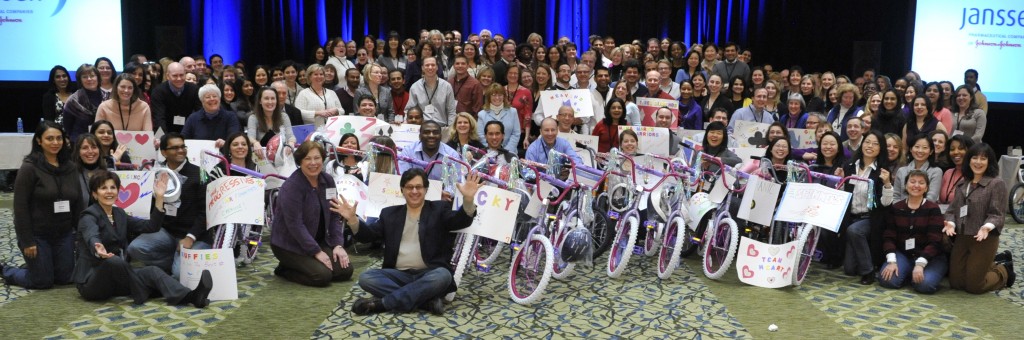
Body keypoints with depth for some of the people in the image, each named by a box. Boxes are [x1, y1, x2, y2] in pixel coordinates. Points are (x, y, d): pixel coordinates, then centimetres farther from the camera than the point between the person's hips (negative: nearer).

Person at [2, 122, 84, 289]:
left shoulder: (70, 168, 5)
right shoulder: (29, 168, -12)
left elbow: (78, 203, 9)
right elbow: (20, 206, -14)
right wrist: (26, 241, -16)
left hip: (64, 234, 5)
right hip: (37, 235, -5)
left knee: (65, 278, 7)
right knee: (43, 281, 0)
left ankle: (34, 267, 36)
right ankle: (5, 270, 28)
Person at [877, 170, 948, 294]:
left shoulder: (933, 208, -5)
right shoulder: (896, 208, 5)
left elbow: (934, 241, -12)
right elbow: (888, 237, -1)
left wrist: (920, 264, -25)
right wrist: (892, 261, -17)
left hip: (930, 257, -2)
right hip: (903, 254, 2)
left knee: (924, 284, -30)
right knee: (887, 280, -25)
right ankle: (908, 273, 8)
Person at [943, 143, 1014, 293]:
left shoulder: (997, 183, -8)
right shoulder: (963, 184, 12)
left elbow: (997, 214, -13)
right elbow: (953, 208, 9)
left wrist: (987, 227, -31)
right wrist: (950, 223, -11)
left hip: (984, 239, -6)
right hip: (962, 237, 6)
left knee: (974, 286, 0)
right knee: (955, 283, 9)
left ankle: (1004, 272, 29)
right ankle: (992, 265, 32)